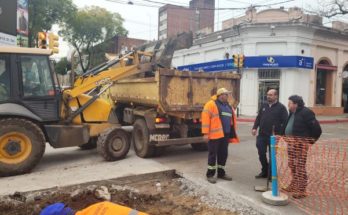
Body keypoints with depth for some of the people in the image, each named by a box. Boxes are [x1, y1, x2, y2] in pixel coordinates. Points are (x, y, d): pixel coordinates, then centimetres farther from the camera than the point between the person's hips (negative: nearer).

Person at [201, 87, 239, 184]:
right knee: (213, 154, 0)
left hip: (225, 135, 7)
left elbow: (231, 120, 22)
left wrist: (232, 133, 19)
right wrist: (206, 133, -18)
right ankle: (210, 174, 12)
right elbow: (205, 118, -13)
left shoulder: (228, 106, 16)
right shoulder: (211, 104, -8)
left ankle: (221, 173, 27)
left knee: (223, 154, 13)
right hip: (215, 134, -7)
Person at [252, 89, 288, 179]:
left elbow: (285, 122, -8)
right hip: (262, 135, 5)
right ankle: (264, 172, 26)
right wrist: (255, 128, 3)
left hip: (274, 136, -4)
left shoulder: (281, 107, -3)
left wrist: (281, 134, -16)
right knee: (261, 154, 8)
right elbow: (258, 118, 15)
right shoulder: (264, 106, 12)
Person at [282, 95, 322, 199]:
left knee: (300, 166, -5)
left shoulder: (306, 112, -13)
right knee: (292, 164, 16)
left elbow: (316, 127, -14)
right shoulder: (292, 113, 13)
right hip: (291, 142, 9)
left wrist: (311, 140, -8)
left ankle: (301, 190, 3)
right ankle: (293, 185, 29)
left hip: (301, 143, -9)